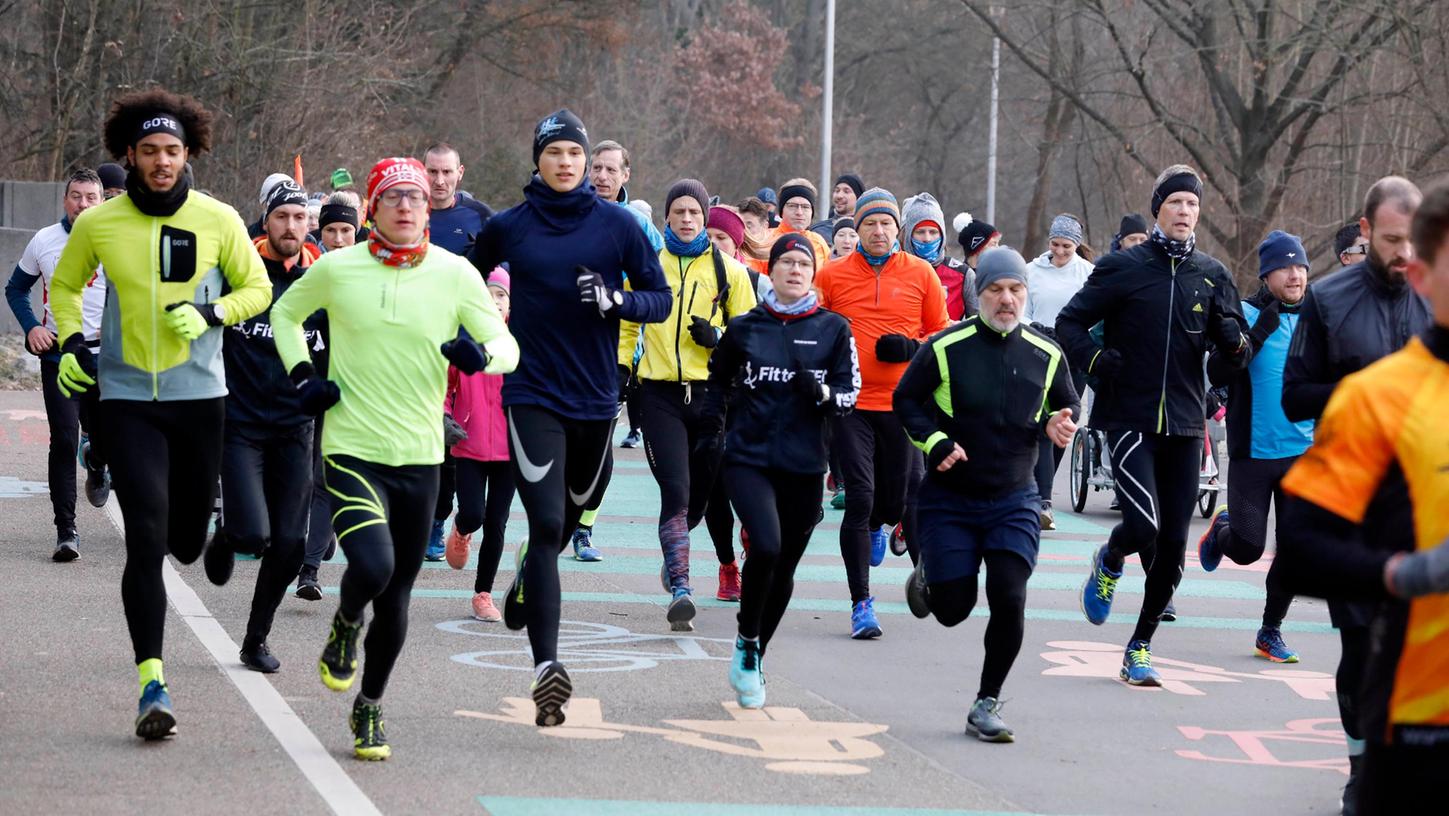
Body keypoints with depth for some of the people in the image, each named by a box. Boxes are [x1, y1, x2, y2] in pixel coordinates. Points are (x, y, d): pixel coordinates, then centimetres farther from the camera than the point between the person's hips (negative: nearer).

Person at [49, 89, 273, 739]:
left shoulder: (218, 220, -3)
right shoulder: (97, 224, -2)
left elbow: (257, 288, 9)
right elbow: (65, 285, 15)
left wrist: (210, 314, -10)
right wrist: (72, 342, -1)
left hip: (199, 396, 1)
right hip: (127, 399, -1)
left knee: (186, 540, 11)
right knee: (146, 539, -13)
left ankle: (189, 531, 51)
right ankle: (151, 682, -12)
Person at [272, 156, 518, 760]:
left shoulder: (454, 274, -1)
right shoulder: (336, 269, -1)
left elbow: (507, 346, 4)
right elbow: (285, 312, 18)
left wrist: (481, 354, -20)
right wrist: (302, 374, 2)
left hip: (419, 457, 2)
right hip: (351, 452, -2)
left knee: (397, 595, 8)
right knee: (372, 567, -23)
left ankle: (370, 707, 29)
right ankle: (345, 627, 12)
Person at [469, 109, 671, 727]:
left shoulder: (618, 225, 0)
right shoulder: (507, 228, 1)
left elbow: (660, 299, 1)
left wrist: (615, 299, -17)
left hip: (597, 397, 2)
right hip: (532, 395, -2)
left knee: (571, 514, 19)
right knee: (547, 525, -15)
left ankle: (526, 583, 53)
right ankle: (546, 665, -22)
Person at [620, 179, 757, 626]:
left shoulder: (727, 269, 6)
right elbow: (627, 323, 19)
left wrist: (717, 338, -9)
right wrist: (621, 367, 6)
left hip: (711, 391, 1)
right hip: (660, 393, -1)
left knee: (710, 492, 9)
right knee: (676, 491, -15)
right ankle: (680, 589, -20)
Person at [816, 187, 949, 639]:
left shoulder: (920, 274, 3)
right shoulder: (833, 275, 2)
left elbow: (941, 331, 9)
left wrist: (912, 348, -10)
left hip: (902, 404, 1)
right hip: (850, 403, -1)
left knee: (896, 499, 9)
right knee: (859, 497, -10)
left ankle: (877, 526, 50)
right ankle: (861, 604, -4)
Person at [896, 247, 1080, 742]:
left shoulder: (1045, 356, 0)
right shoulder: (945, 348, -10)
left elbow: (1067, 406, 16)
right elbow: (906, 400, 0)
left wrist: (1059, 425, -8)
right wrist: (935, 442, -16)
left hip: (1014, 501, 2)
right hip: (949, 500, -1)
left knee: (1009, 600, -13)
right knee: (953, 610, 3)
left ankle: (986, 705, 2)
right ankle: (927, 576, 41)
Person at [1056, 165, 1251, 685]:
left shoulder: (1212, 275, 9)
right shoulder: (1123, 267, -1)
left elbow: (1240, 355, 11)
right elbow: (1069, 324, 3)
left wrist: (1233, 338, -12)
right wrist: (1097, 360, -15)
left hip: (1184, 426, 4)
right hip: (1129, 421, -4)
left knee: (1173, 545, 3)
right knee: (1143, 525, -21)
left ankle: (1140, 647, 18)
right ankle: (1109, 563, 15)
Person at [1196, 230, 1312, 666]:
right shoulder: (1245, 315, -7)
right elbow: (1217, 373, -17)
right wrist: (1259, 332, -24)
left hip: (1303, 452, 3)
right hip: (1252, 451, -3)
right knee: (1247, 548, -3)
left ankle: (1271, 630, 17)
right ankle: (1222, 528, 32)